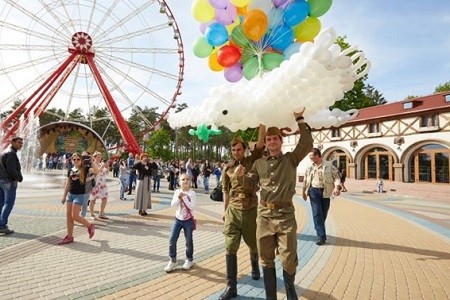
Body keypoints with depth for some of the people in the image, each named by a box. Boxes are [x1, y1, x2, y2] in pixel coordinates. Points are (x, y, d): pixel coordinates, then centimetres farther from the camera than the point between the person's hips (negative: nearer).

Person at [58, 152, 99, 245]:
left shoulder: (85, 168, -7)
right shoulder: (70, 170, 9)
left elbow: (96, 171, -26)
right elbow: (68, 184, 15)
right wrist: (64, 196, 14)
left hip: (79, 195, -6)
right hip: (70, 194, 6)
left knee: (75, 216, -8)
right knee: (68, 216, 7)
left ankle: (90, 226, 14)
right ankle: (69, 236, 18)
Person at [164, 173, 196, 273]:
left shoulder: (192, 193, -11)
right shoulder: (177, 192, -1)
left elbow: (192, 207, -21)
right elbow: (172, 204, -8)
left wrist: (184, 197, -24)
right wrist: (179, 198, -23)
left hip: (188, 220, -3)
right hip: (178, 219, 3)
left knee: (189, 241, 9)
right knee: (172, 240, -3)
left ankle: (189, 260, 30)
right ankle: (172, 261, 14)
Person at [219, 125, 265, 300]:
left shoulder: (252, 161, -3)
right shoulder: (227, 169, 3)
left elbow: (261, 141, -16)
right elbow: (226, 191, 11)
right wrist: (224, 210, 13)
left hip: (250, 210, -1)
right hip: (233, 211, 2)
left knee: (253, 244, 17)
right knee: (230, 248, -1)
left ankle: (254, 266, 48)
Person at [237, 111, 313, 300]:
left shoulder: (291, 159, 3)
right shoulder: (259, 163, 10)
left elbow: (307, 144, -10)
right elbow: (250, 183, 12)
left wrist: (299, 120, -10)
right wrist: (241, 176, -9)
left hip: (285, 215, -2)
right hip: (264, 215, 3)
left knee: (289, 259, 4)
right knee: (266, 258, 13)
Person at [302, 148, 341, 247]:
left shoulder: (329, 165, -2)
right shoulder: (309, 168, 8)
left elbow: (336, 177, -5)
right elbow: (306, 180, 16)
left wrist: (337, 187, -21)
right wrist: (304, 191, 19)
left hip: (325, 191, -1)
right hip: (314, 191, 1)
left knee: (323, 213, 10)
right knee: (317, 213, -8)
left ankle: (320, 231, 32)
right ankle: (321, 236, -6)